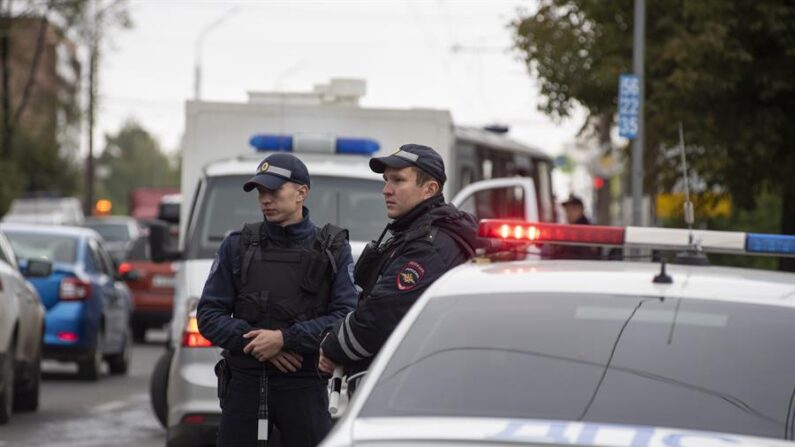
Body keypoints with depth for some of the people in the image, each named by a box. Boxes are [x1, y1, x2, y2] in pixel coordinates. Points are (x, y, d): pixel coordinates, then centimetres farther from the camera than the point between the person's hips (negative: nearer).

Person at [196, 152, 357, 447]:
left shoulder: (333, 250, 3)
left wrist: (285, 339, -17)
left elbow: (347, 317, -8)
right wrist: (252, 339, -12)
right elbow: (209, 315, 5)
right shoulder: (237, 246, 8)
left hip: (304, 386, -2)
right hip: (244, 381, 2)